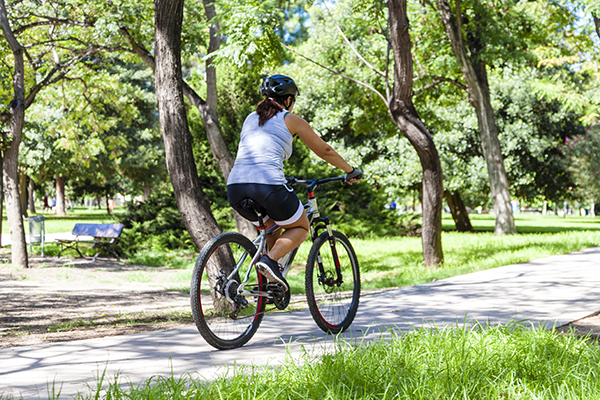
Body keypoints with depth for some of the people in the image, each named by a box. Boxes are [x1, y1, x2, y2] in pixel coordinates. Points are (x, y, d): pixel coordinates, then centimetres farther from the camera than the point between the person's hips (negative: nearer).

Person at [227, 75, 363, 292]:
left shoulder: (251, 118, 25)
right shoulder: (291, 120, 11)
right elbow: (325, 151, 20)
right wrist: (351, 171, 35)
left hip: (235, 188, 6)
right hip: (268, 186, -6)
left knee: (273, 225, 32)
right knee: (301, 228, 19)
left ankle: (274, 283, 18)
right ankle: (270, 260, -7)